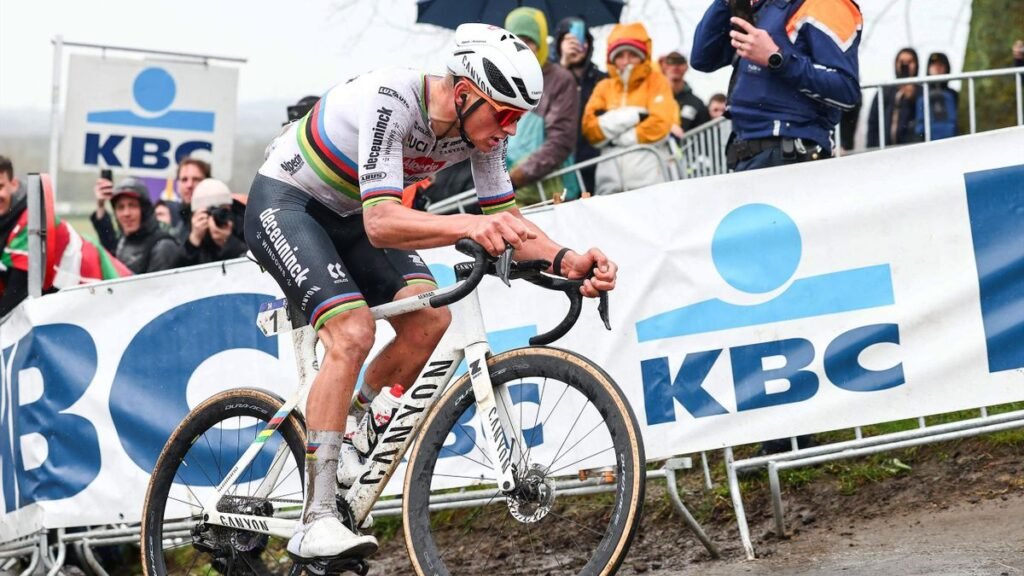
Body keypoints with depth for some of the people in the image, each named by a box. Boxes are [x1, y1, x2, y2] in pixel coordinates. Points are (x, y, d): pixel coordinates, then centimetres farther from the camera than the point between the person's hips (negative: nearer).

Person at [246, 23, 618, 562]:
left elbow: (506, 219, -6)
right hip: (284, 202, -8)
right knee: (353, 331, -26)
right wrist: (467, 226, -56)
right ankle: (315, 522, -26)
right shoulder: (391, 101, -34)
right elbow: (381, 223, -41)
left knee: (428, 319, -15)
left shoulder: (480, 124, -12)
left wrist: (565, 260, -24)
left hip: (346, 214, 8)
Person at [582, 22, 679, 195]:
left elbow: (660, 124, -7)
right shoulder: (604, 87, 15)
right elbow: (590, 129, 3)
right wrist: (632, 115, -8)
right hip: (610, 182, 3)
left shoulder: (656, 82, 7)